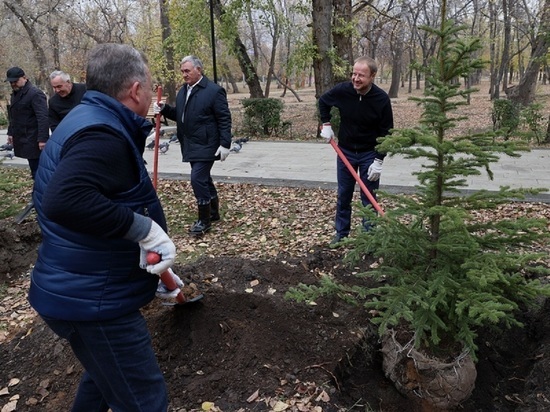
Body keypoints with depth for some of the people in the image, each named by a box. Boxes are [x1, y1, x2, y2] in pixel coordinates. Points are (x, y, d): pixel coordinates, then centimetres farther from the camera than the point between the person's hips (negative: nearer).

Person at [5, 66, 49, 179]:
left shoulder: (35, 93, -13)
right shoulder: (15, 93, 17)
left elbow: (43, 118, -20)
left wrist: (42, 139, -25)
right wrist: (11, 133, 22)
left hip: (34, 140, -9)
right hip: (23, 139, 9)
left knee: (37, 170, -7)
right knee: (34, 167, 12)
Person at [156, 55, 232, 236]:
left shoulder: (214, 91, -11)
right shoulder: (183, 91, 13)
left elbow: (224, 119, -13)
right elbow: (179, 115, 20)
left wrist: (225, 144, -18)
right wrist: (164, 109, 1)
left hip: (206, 145, -8)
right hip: (190, 145, 8)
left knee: (198, 179, -12)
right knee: (203, 179, 16)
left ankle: (204, 220, 0)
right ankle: (213, 212, 31)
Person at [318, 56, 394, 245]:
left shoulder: (381, 99, -19)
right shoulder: (342, 90, -15)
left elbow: (386, 132, -12)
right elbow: (322, 102, 8)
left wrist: (379, 160, -15)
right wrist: (326, 124, -1)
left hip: (370, 154, -2)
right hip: (345, 151, 2)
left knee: (369, 197, 3)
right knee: (343, 195, 11)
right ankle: (341, 233, 25)